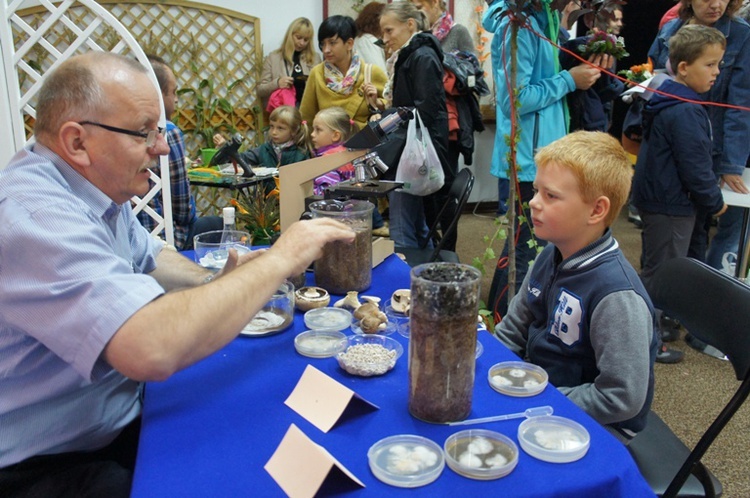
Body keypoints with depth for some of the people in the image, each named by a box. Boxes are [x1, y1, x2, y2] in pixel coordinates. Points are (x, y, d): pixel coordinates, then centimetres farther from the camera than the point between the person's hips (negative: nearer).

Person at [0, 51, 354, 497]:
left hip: (118, 419, 9)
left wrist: (215, 284, -3)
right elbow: (153, 350, -40)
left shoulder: (93, 185, 2)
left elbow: (149, 259, 18)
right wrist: (279, 259, -28)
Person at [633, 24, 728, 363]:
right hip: (671, 206, -10)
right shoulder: (686, 112, -23)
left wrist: (709, 197, 19)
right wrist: (714, 202, -6)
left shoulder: (666, 101, 8)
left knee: (655, 268, 21)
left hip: (655, 198, 10)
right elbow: (695, 168, -22)